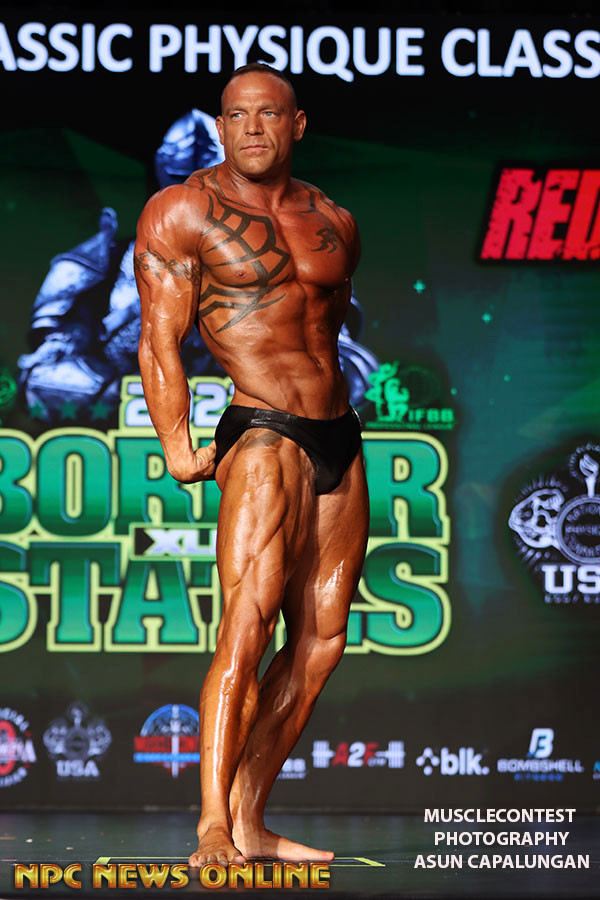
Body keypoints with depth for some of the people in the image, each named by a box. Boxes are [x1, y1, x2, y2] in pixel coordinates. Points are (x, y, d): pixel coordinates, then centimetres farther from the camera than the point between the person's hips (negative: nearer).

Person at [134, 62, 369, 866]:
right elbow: (160, 338, -6)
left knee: (321, 637, 4)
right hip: (262, 436, -7)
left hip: (338, 438, 7)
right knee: (247, 625, -20)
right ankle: (213, 828, -22)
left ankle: (250, 819, 10)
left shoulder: (335, 223, 15)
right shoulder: (180, 212, -2)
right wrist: (177, 445, -15)